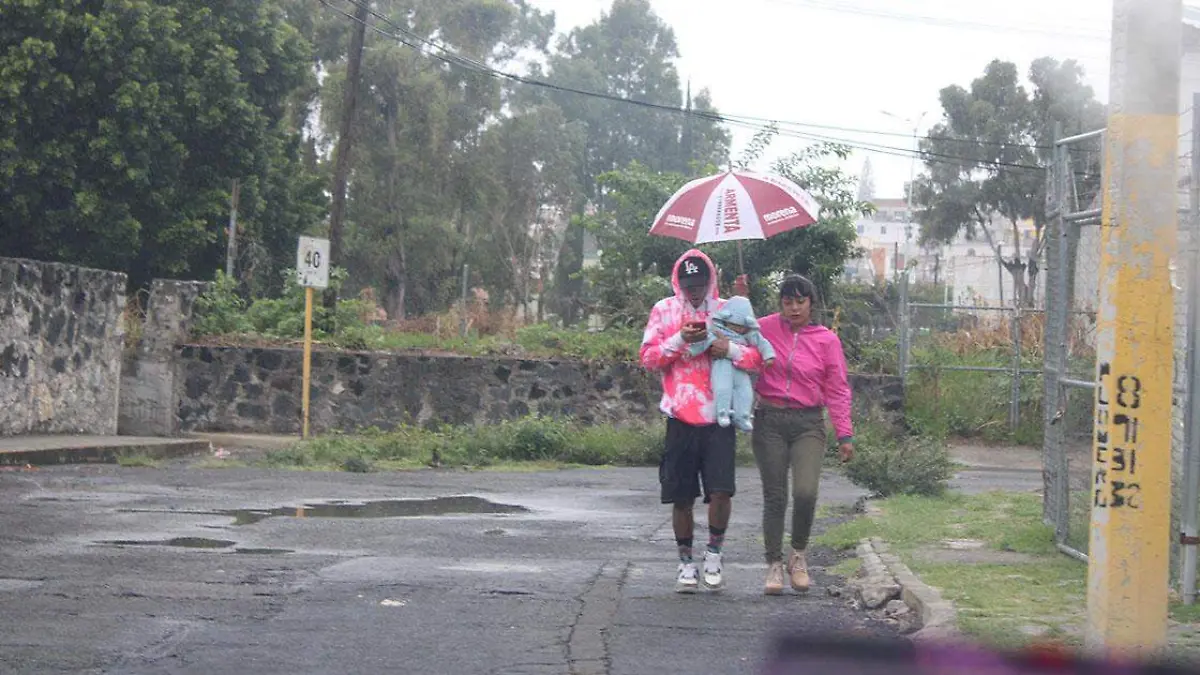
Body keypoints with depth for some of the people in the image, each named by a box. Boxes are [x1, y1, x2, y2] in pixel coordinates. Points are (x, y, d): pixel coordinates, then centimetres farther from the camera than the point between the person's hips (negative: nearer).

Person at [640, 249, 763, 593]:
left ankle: (714, 551, 10)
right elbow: (648, 358, 1)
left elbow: (757, 358, 6)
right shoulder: (664, 311, 7)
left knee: (722, 489, -13)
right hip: (681, 418, 1)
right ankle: (686, 562, 20)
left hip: (719, 417, -1)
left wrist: (732, 349, -13)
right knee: (682, 497, 5)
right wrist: (679, 340, -14)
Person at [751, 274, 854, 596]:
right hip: (769, 421, 1)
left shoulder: (827, 340, 2)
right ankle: (774, 564, 13)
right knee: (774, 496, 2)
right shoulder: (766, 328, 3)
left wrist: (844, 434, 1)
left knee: (805, 492, -16)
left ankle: (799, 553, 8)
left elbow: (837, 390, 5)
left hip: (808, 424, -1)